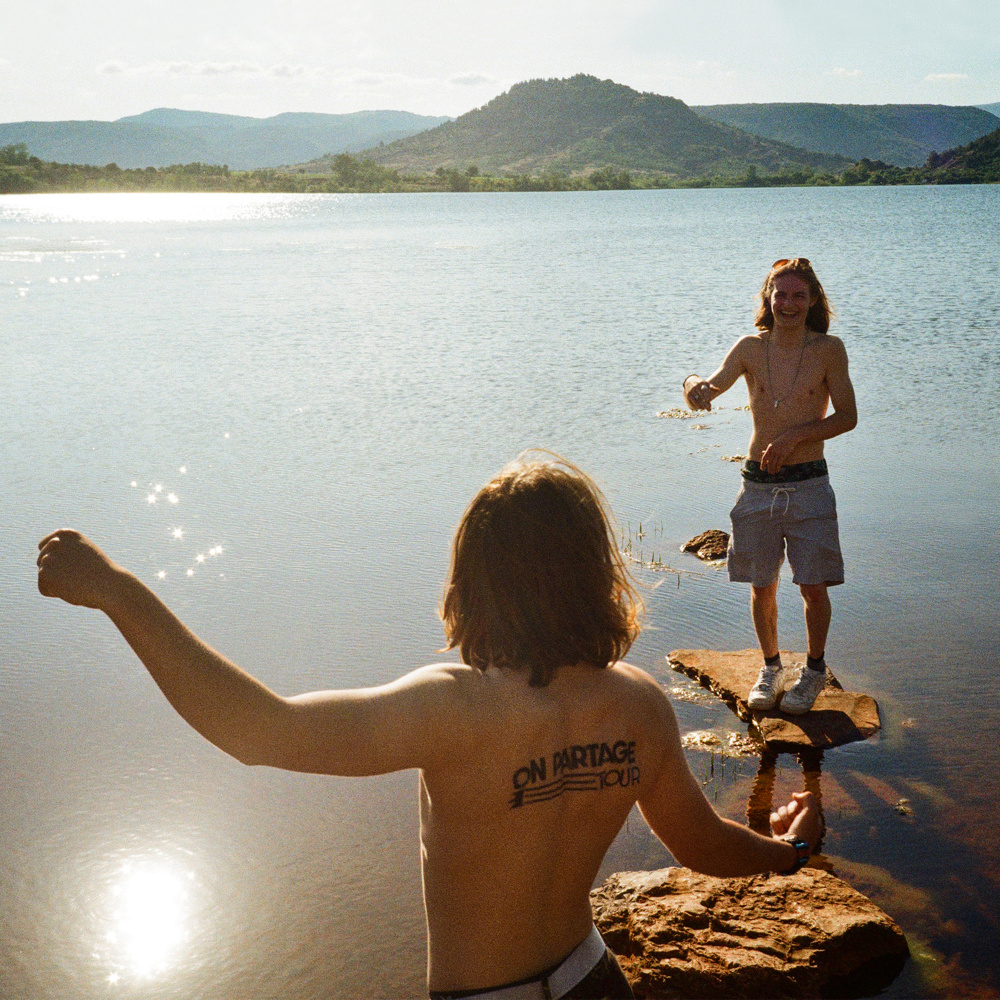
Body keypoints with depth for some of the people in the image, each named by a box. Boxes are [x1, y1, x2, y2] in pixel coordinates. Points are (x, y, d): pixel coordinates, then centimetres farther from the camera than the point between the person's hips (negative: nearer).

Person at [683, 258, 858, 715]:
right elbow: (708, 392, -5)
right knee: (761, 586, 10)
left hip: (808, 484, -2)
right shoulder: (751, 348, 1)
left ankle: (814, 669, 24)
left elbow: (847, 417, -1)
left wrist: (795, 435, -14)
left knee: (813, 587, 0)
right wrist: (694, 385, -29)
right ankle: (771, 666, 31)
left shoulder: (828, 350, -4)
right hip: (758, 484, 2)